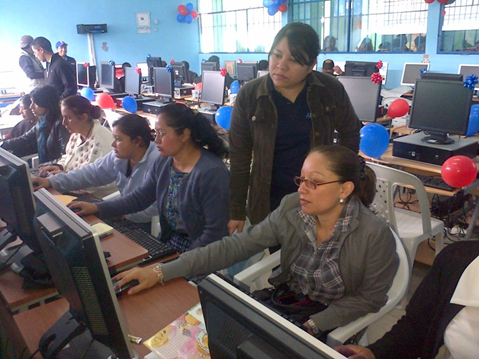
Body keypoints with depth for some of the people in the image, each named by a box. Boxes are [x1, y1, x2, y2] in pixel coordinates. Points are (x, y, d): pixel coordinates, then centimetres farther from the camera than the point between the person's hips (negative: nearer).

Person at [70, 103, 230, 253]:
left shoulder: (212, 173, -23)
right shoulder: (163, 163, 2)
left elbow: (215, 231, -21)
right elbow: (140, 198, 9)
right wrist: (96, 208, 3)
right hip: (168, 243, 7)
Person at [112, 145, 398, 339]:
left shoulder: (376, 235, -23)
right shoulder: (291, 209, -12)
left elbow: (369, 297, -10)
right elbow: (235, 246, -16)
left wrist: (313, 325, -22)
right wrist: (162, 272, -22)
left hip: (332, 320, -4)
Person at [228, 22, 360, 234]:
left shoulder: (331, 90, -9)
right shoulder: (248, 95, -10)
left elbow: (350, 132, 9)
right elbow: (239, 158, -5)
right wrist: (237, 211, -3)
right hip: (269, 203, 0)